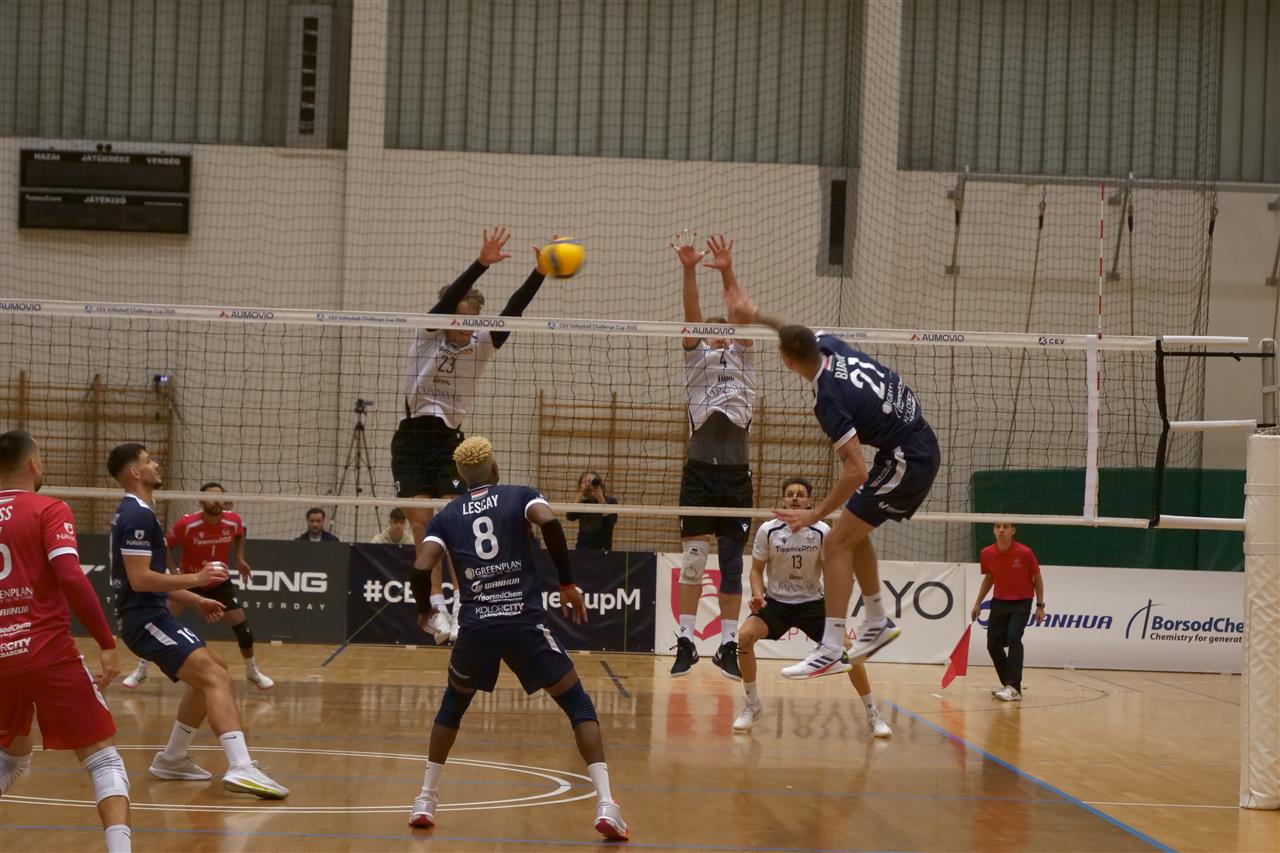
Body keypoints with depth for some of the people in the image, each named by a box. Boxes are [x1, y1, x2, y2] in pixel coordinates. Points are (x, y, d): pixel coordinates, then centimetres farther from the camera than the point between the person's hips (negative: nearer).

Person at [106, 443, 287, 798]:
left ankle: (173, 758, 28)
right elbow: (139, 579, -23)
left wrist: (196, 600, 22)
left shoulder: (133, 513, 18)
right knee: (216, 678, -23)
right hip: (146, 619, -11)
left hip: (150, 616, 11)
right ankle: (241, 768, -38)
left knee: (211, 672, 25)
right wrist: (196, 579, -18)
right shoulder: (137, 515, -15)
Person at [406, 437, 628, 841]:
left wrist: (425, 610, 20)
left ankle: (425, 801, 26)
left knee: (453, 704, 28)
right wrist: (568, 584, -6)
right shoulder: (520, 496, 8)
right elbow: (549, 521, -14)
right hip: (526, 622, -2)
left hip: (476, 626, 2)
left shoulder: (446, 517, 12)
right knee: (579, 705, 6)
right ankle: (605, 804, -10)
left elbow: (420, 570, 0)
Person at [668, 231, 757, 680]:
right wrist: (689, 270, -20)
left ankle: (728, 645, 6)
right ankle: (685, 641, 5)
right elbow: (691, 316, -4)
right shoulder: (697, 357, 12)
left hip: (735, 474, 0)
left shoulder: (742, 358, 13)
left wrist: (728, 272, -16)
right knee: (691, 560, 0)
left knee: (732, 563, 2)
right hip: (699, 471, 0)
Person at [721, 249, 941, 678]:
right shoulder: (830, 345, -4)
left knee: (837, 544, -8)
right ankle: (877, 622, 31)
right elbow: (799, 334, 23)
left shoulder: (829, 399, -25)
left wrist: (816, 514, -16)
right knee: (853, 532, 22)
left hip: (906, 461, -10)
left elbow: (855, 472, -26)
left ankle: (831, 651, -10)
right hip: (921, 446, 10)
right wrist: (755, 314, 21)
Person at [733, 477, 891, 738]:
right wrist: (758, 596, -18)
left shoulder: (822, 532, -10)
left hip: (812, 602, 0)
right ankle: (752, 705, -6)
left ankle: (873, 714, 0)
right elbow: (757, 570, 1)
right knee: (745, 635, -27)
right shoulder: (767, 531, -9)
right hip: (776, 601, 0)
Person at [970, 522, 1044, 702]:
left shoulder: (1025, 553, -16)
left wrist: (1040, 606, -6)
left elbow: (1037, 578, -4)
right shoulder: (987, 554, -5)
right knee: (993, 643, 3)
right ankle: (1008, 684, 23)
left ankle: (1014, 688, -27)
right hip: (999, 602, 5)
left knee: (1013, 637, -25)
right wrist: (978, 603, 11)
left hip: (1021, 602, -5)